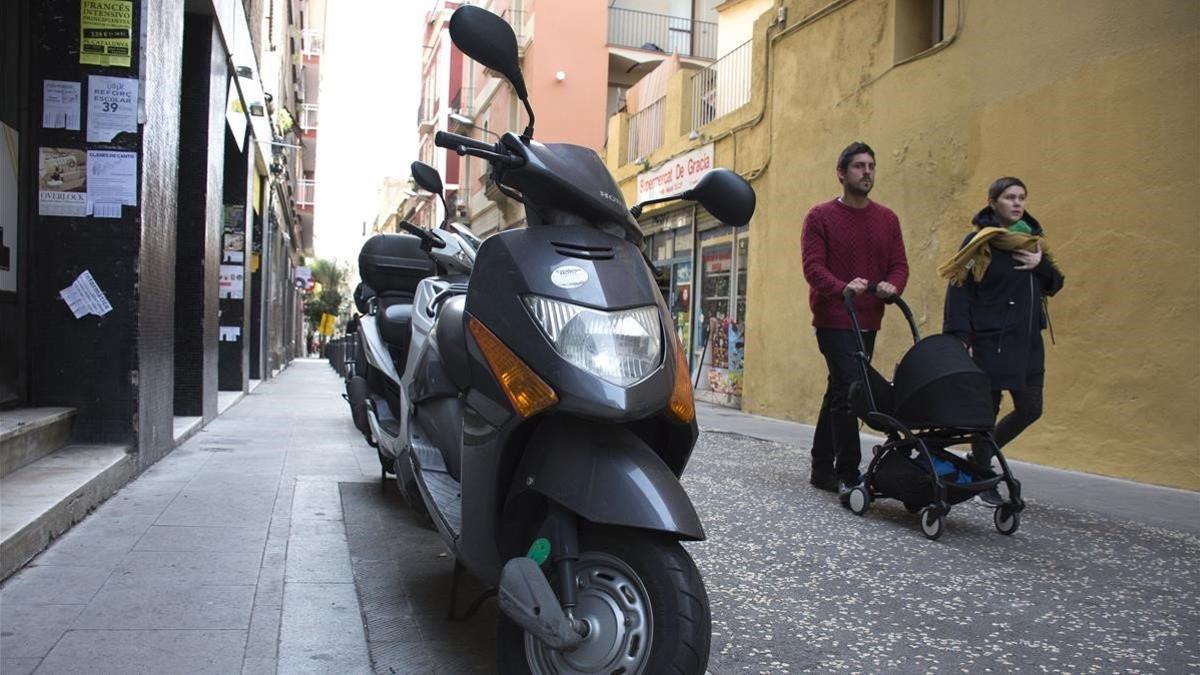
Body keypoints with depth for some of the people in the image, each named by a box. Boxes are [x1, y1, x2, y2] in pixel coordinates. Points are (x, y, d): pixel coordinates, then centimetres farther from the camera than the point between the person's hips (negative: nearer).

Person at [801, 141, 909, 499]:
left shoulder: (887, 219, 12)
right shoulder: (820, 216, -3)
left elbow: (899, 264, 8)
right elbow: (812, 266, -12)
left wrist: (892, 285, -16)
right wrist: (843, 288, -30)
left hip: (868, 321, 6)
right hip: (833, 319, -5)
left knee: (839, 392, 13)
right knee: (848, 392, -13)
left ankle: (822, 469, 23)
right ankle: (848, 475, -7)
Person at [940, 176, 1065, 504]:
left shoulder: (1033, 238, 12)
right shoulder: (979, 241, -7)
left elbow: (1053, 285, 16)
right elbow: (960, 290, -12)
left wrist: (1041, 265, -5)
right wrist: (958, 337, -19)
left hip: (1028, 341, 7)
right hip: (992, 341, -6)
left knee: (1030, 409, 7)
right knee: (988, 409, 0)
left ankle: (980, 459, 27)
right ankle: (983, 478, 15)